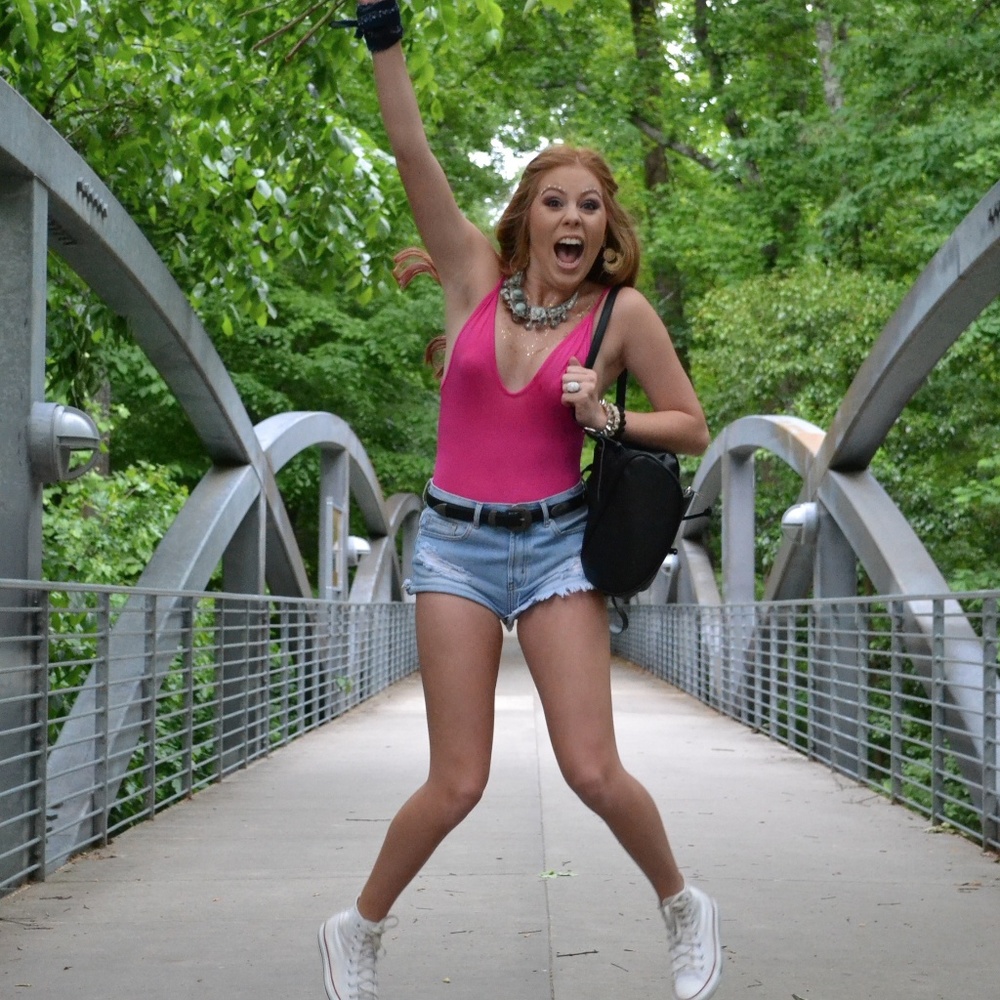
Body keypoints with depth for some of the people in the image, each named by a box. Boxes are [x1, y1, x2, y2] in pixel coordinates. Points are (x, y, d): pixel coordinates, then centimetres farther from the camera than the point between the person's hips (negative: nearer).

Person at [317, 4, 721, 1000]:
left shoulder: (621, 310, -1)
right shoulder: (476, 277, 1)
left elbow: (691, 426, 6)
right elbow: (411, 152, -7)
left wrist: (608, 417, -11)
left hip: (554, 542, 0)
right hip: (456, 542, 1)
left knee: (592, 771, -7)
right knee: (458, 782, -3)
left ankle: (683, 905, 22)